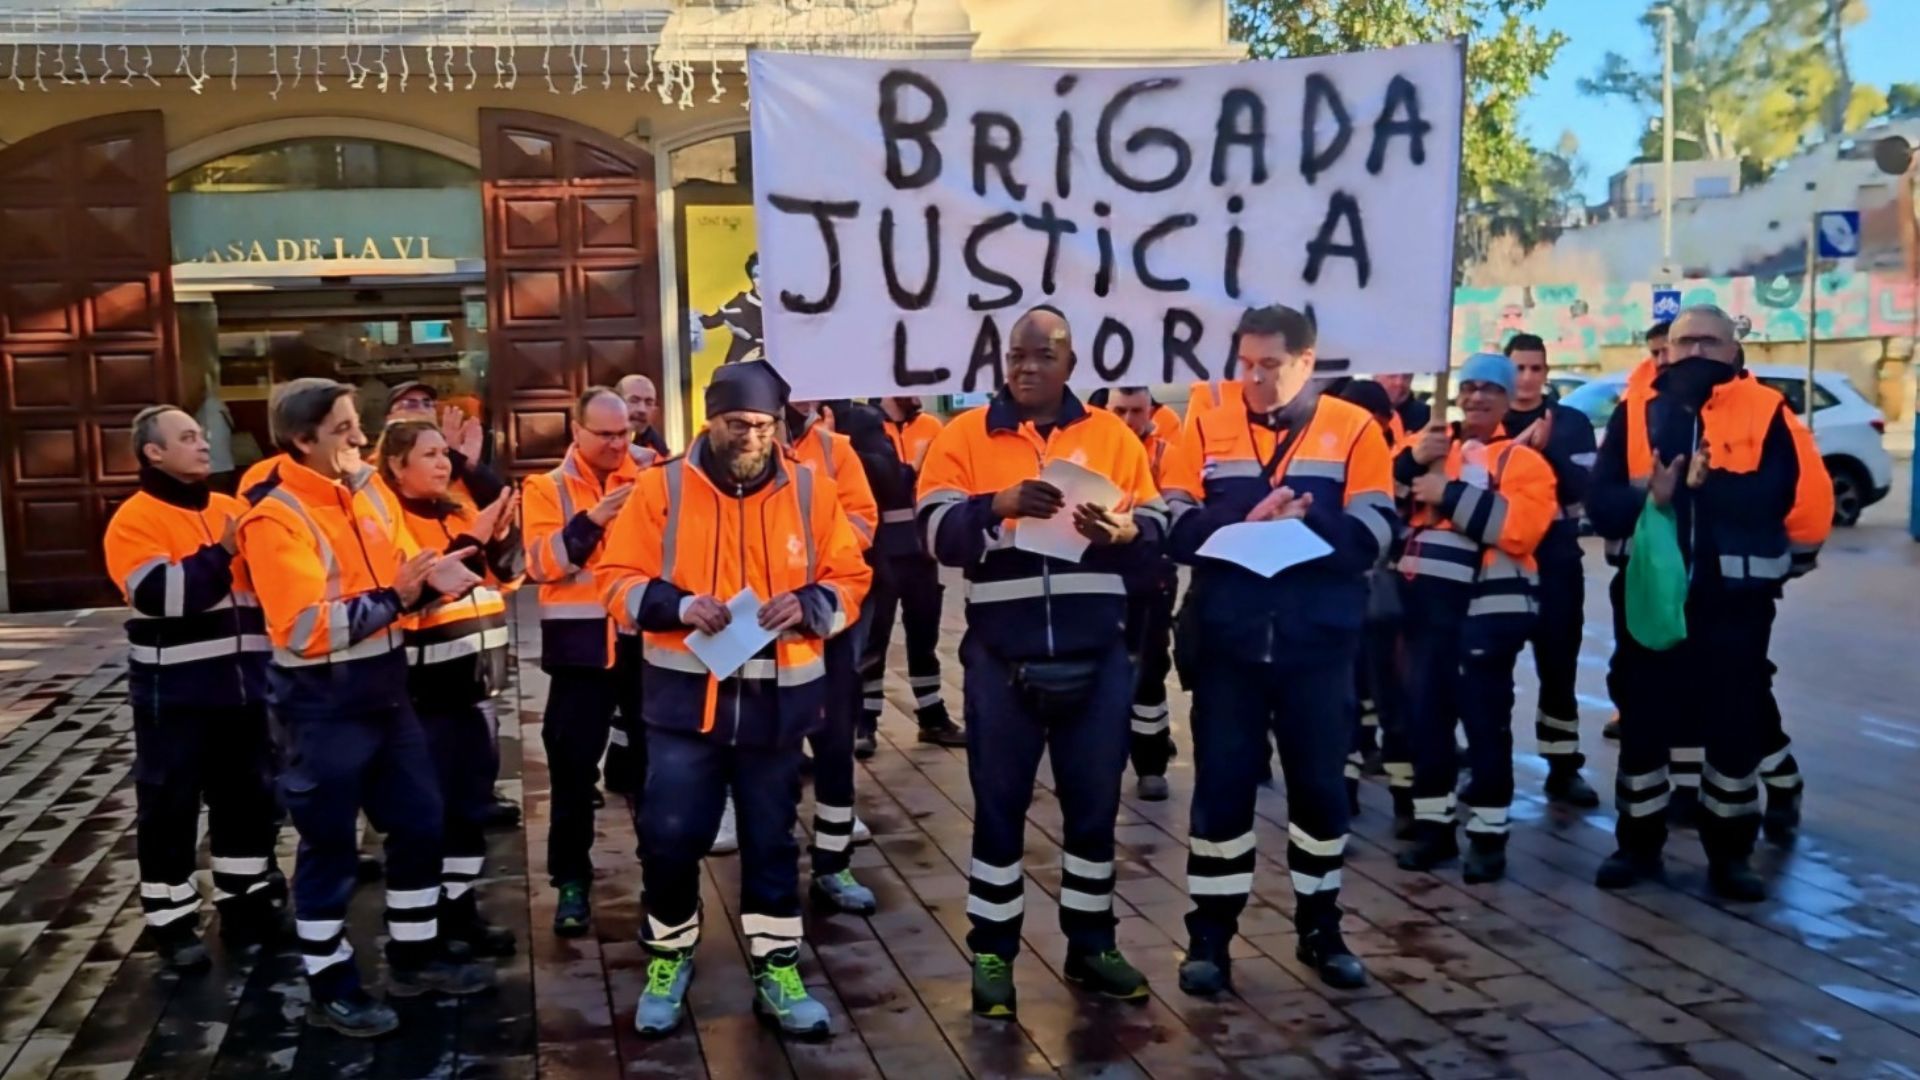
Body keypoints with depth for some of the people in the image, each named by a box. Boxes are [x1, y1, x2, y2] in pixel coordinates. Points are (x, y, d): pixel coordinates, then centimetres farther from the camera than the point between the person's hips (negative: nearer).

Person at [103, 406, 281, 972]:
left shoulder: (232, 508, 10)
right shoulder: (136, 519, -8)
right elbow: (162, 593, -23)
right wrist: (223, 550, -23)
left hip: (242, 684, 6)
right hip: (175, 693, -6)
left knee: (248, 796, 14)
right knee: (171, 807, 3)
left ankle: (244, 900, 29)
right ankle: (171, 922, 13)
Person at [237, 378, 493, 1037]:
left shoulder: (369, 493, 8)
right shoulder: (277, 519, -17)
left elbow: (400, 574, 15)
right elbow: (307, 629, -24)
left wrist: (433, 579, -7)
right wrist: (394, 597, -26)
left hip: (386, 686, 8)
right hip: (323, 701, -8)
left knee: (419, 823, 15)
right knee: (330, 844, 4)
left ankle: (415, 957, 32)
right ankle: (329, 988, 19)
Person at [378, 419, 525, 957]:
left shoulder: (459, 513, 13)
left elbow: (509, 575, 10)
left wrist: (503, 534, -8)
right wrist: (472, 541, -25)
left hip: (475, 678, 8)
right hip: (426, 687, -8)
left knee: (473, 797, 12)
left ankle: (460, 906, 23)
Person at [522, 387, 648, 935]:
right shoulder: (548, 488, 2)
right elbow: (541, 562, -11)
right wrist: (592, 520, -22)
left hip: (647, 638, 2)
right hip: (583, 644, -2)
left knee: (656, 757, 12)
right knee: (573, 765, 2)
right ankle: (571, 880, 13)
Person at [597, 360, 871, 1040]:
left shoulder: (810, 490, 2)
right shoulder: (662, 487, -3)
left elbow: (849, 579, 5)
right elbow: (618, 582, -2)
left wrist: (807, 606, -15)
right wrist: (677, 605, -20)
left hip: (778, 699, 1)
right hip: (685, 697, -1)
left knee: (771, 839, 11)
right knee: (670, 836, 0)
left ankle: (777, 969, 25)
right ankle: (668, 959, 23)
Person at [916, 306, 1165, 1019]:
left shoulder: (1112, 434, 8)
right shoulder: (965, 435, 2)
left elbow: (1157, 529, 4)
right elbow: (938, 532, -8)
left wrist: (1123, 532, -18)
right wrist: (998, 506, -25)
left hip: (1096, 657, 2)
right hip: (1002, 657, -2)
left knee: (1094, 802, 11)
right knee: (999, 804, 6)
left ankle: (1091, 944, 26)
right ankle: (992, 953, 18)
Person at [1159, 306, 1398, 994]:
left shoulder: (1353, 430, 0)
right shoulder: (1208, 430, 4)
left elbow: (1374, 532, -8)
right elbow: (1174, 527, -4)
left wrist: (1305, 520, -23)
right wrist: (1242, 521, -20)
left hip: (1318, 644, 0)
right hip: (1226, 642, 0)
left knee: (1319, 784, 10)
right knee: (1222, 784, 5)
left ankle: (1320, 928, 26)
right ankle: (1210, 934, 15)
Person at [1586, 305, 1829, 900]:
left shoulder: (1765, 411, -2)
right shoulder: (1635, 413, 3)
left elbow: (1788, 494, -13)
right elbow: (1600, 501, -5)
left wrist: (1706, 487, -16)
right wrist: (1647, 500, -23)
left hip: (1735, 600, -1)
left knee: (1736, 726, 7)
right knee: (1642, 722, 9)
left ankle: (1730, 852, 22)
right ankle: (1638, 843, 24)